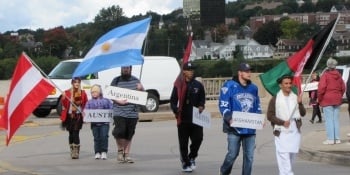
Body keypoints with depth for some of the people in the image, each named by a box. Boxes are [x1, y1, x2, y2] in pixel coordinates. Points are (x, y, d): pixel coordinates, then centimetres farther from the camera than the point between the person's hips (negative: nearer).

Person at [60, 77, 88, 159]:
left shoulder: (83, 93, 4)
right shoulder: (67, 92, 1)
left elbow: (86, 104, 7)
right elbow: (64, 104, -2)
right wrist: (63, 97, -19)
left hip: (78, 116, -1)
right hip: (69, 115, 1)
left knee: (76, 133, -10)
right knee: (71, 133, 9)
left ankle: (76, 152, -11)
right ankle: (72, 151, 21)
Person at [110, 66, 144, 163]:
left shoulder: (135, 80, 13)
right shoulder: (116, 80, 6)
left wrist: (141, 89, -7)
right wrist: (119, 101, -15)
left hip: (133, 113, 2)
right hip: (119, 112, -2)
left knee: (129, 135, 4)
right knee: (120, 132, -14)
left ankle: (127, 154, 14)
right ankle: (120, 150, 8)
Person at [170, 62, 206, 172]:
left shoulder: (198, 85, 7)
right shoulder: (178, 85, 2)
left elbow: (202, 99, 13)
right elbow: (173, 100, 4)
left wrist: (201, 106, -8)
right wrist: (175, 109, -14)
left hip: (196, 118, 2)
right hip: (183, 118, -1)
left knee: (198, 138, -5)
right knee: (183, 142, 3)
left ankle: (192, 157, 20)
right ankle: (185, 163, 14)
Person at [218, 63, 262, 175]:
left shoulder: (253, 88, 13)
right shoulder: (229, 86, -4)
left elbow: (257, 107, 20)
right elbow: (223, 105, -8)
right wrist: (229, 119, -21)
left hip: (250, 128, 5)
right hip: (235, 128, -5)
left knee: (249, 156, 5)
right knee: (232, 154, 1)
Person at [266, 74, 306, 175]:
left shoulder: (296, 97, 8)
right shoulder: (275, 99, -2)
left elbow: (303, 113, 5)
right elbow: (270, 116, -4)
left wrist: (300, 103, -13)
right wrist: (282, 122, -15)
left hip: (295, 132, 4)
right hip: (282, 132, -4)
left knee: (292, 155, 11)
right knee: (284, 157, -12)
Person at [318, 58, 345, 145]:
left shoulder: (325, 75, -10)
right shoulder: (338, 75, 8)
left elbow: (321, 88, -16)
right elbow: (343, 87, 10)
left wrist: (319, 99, -6)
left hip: (327, 100, -5)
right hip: (337, 100, 5)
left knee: (329, 119, -3)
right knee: (336, 119, 11)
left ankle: (330, 139, -6)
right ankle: (337, 138, 11)